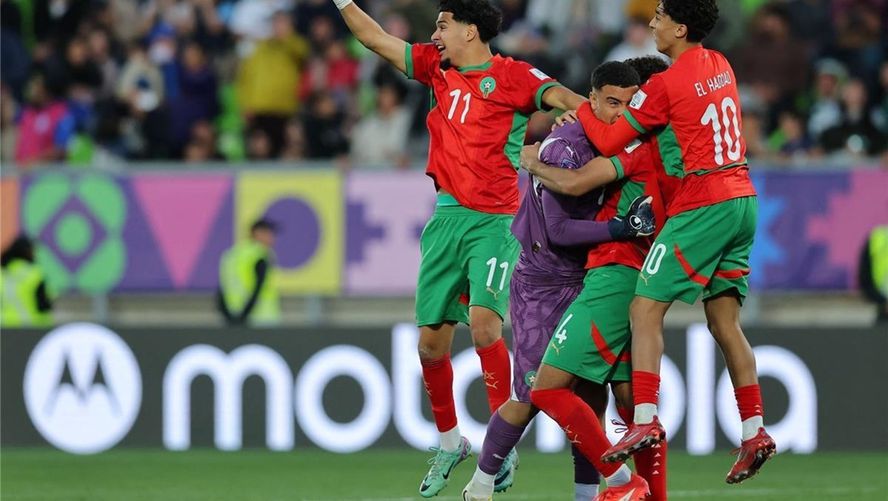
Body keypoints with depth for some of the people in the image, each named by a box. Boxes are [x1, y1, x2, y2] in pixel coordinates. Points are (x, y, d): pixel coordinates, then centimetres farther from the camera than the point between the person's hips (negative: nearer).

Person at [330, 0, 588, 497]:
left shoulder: (513, 76, -4)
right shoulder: (439, 69, 13)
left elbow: (559, 96, -20)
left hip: (494, 221, -6)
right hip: (447, 218, 6)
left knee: (484, 319, -24)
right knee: (431, 341, 6)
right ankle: (450, 443, 24)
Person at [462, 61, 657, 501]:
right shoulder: (565, 148, -22)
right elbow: (559, 231, -25)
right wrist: (619, 229, -34)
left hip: (585, 282, 6)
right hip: (541, 284, -6)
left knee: (594, 389, -3)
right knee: (531, 396, -7)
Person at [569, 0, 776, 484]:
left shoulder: (665, 84, -11)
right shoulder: (720, 66, 12)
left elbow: (609, 142, -5)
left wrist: (580, 108, 12)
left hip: (702, 204, -8)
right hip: (742, 199, 8)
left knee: (645, 309, -7)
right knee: (724, 321, 10)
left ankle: (646, 420, -19)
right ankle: (754, 431, 4)